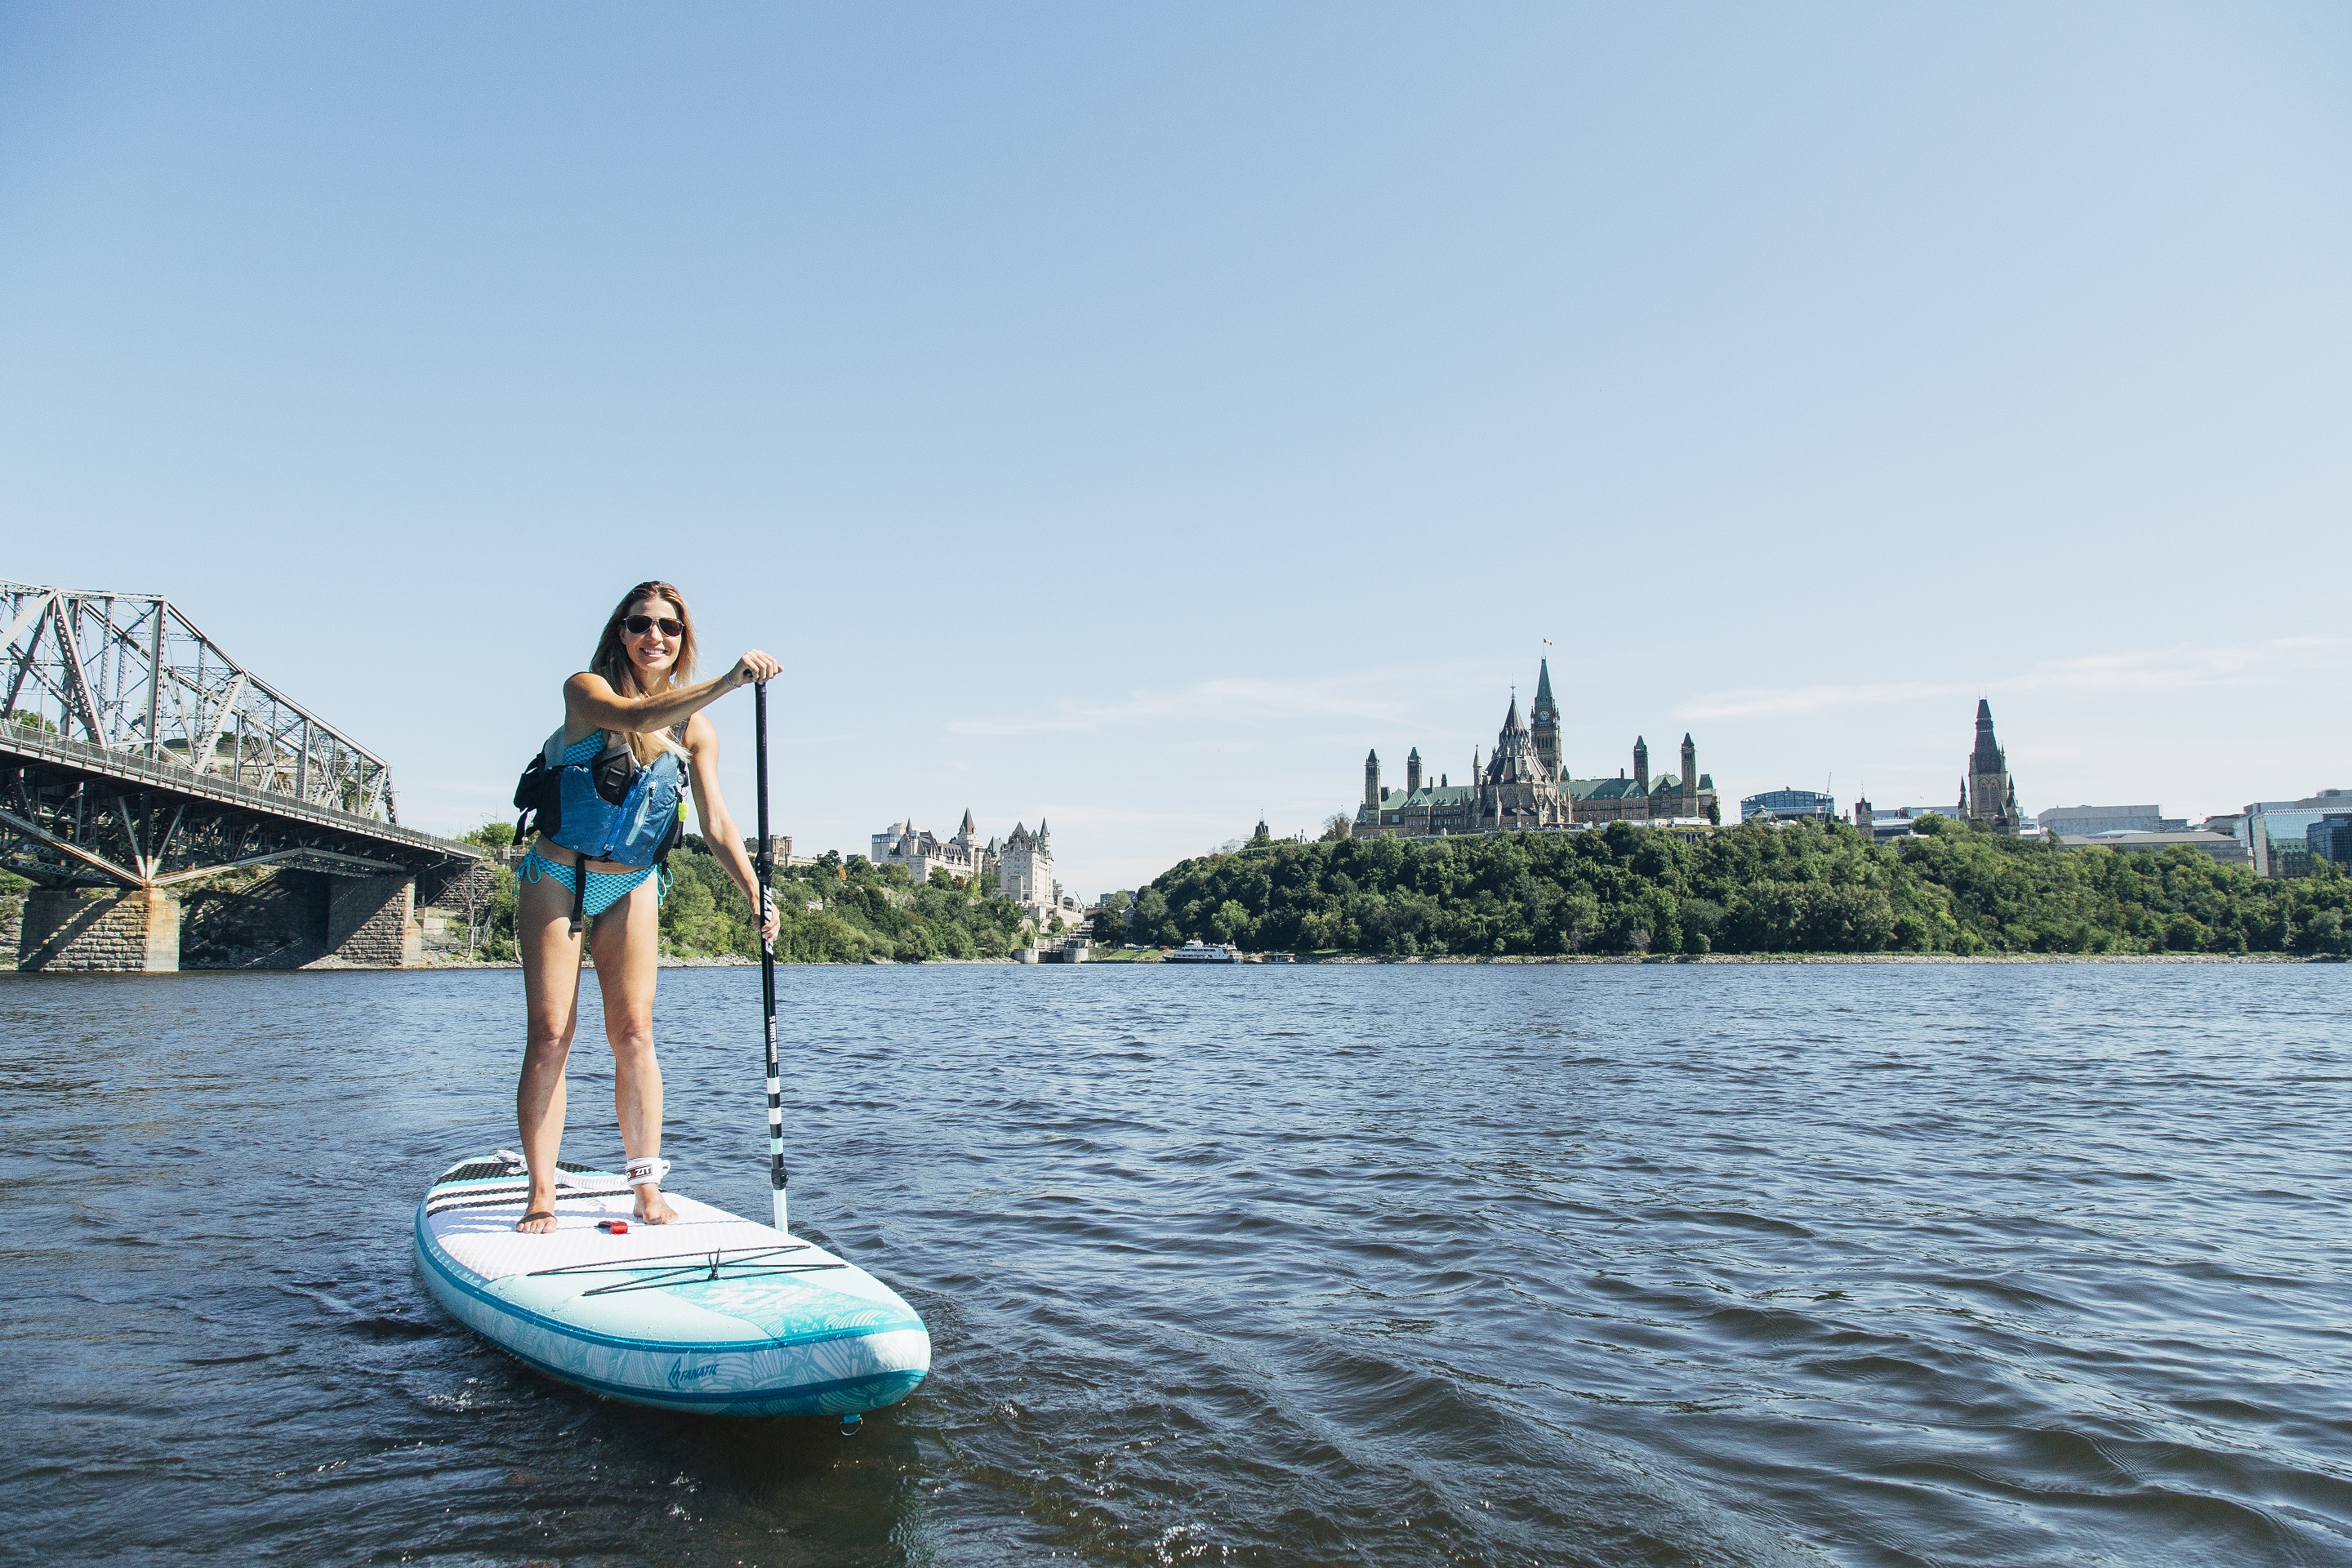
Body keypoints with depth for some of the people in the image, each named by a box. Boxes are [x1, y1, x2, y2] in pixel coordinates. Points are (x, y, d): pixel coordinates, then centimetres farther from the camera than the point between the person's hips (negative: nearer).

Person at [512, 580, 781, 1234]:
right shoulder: (586, 690, -10)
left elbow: (716, 824, -4)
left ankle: (648, 1190, 5)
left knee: (634, 1034, -1)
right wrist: (726, 682, -45)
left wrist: (756, 892, -18)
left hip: (631, 887, 3)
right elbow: (636, 717, -34)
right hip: (557, 879, -3)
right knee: (550, 1034, -5)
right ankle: (541, 1195, 0)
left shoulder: (694, 727, -1)